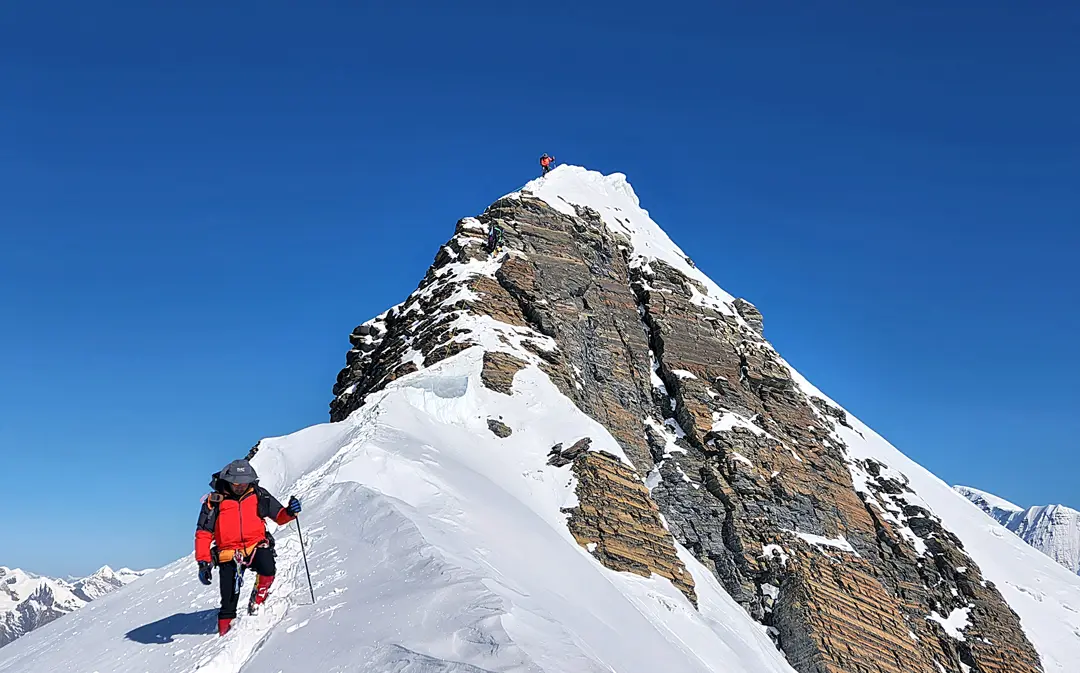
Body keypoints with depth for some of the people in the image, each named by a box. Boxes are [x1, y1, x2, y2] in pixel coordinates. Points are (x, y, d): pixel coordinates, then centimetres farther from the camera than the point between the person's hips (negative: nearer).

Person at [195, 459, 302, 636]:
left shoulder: (258, 496, 4)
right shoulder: (214, 501, -2)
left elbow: (279, 516, 10)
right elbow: (203, 533, 1)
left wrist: (289, 512, -13)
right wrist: (203, 562, -7)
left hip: (256, 546, 1)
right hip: (229, 554, -1)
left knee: (267, 569, -29)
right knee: (229, 600, -4)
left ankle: (257, 600, -1)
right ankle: (225, 629, 20)